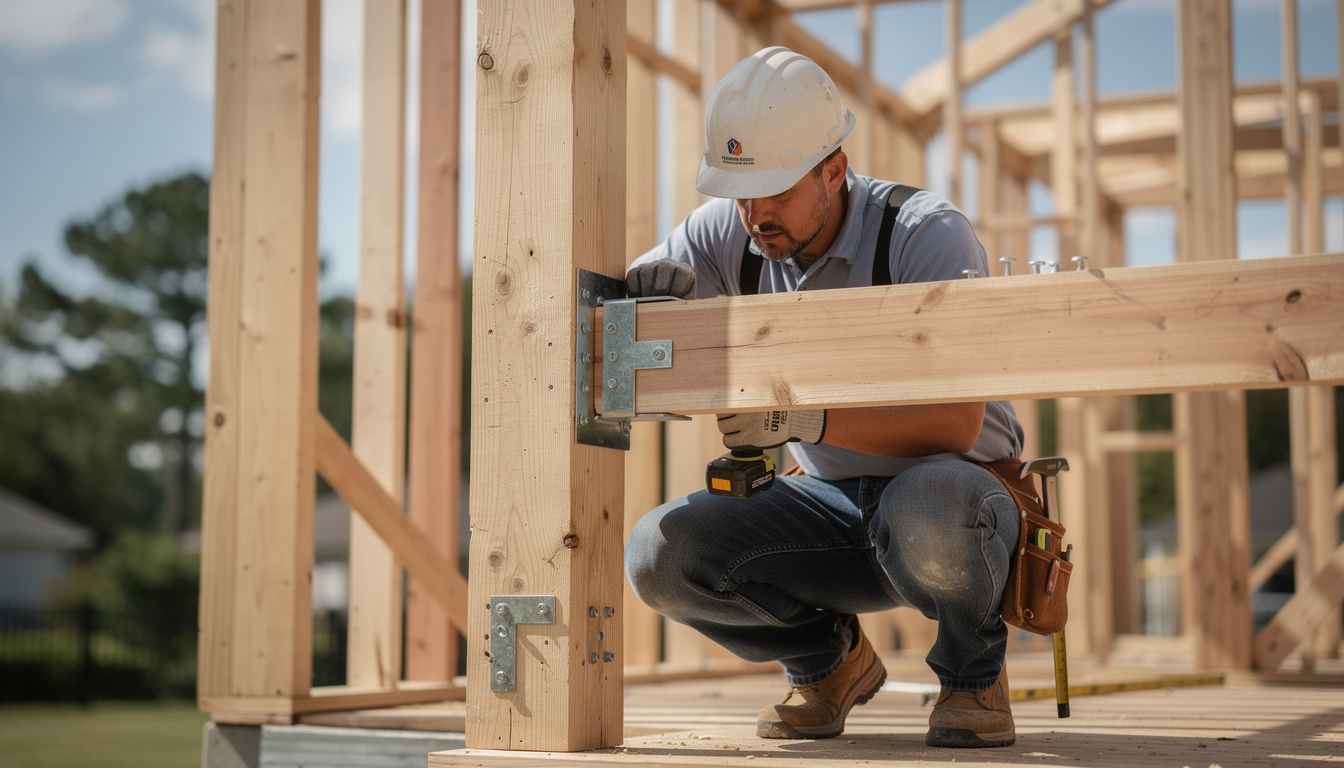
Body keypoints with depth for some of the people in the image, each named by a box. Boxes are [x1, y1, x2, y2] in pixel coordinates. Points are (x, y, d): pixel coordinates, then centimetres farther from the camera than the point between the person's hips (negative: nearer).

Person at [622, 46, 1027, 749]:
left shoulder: (930, 235, -20)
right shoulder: (728, 234, -6)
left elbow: (954, 426, -28)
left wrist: (803, 419, -42)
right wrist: (648, 282, -26)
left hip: (959, 488, -4)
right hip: (829, 503, 5)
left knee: (925, 514, -41)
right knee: (659, 554, -19)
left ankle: (973, 669, -6)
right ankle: (827, 658, 8)